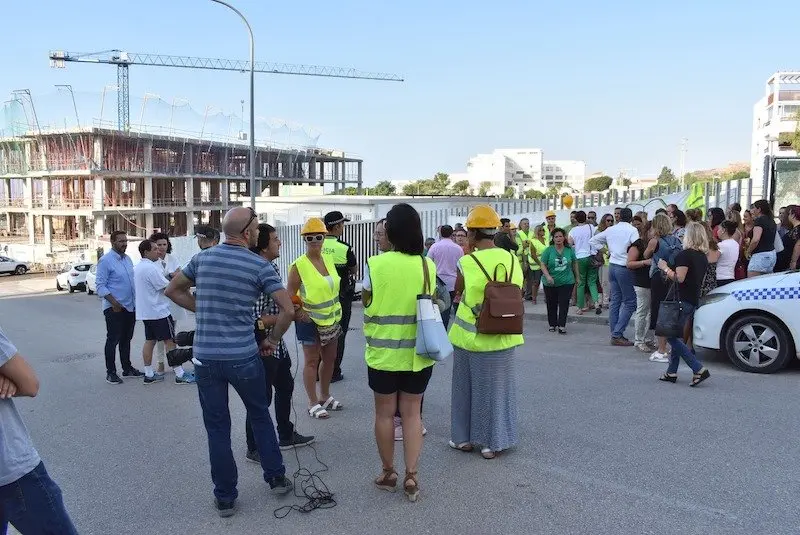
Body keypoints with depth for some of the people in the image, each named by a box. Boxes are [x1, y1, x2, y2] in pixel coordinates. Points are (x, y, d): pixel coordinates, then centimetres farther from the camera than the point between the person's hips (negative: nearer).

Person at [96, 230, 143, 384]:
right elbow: (101, 286, -14)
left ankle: (127, 368, 26)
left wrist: (136, 302, 11)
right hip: (114, 308, -7)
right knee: (113, 340, 0)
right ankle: (110, 373, 8)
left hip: (130, 306, 7)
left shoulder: (127, 259, 11)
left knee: (126, 339, 16)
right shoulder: (106, 261, -11)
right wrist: (114, 302, -21)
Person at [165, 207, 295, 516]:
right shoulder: (259, 266, -7)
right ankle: (276, 478, 30)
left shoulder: (202, 258, 4)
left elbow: (173, 291, 16)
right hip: (243, 357, -2)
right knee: (260, 416, 20)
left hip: (206, 357, 2)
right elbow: (288, 310, -12)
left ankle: (225, 498, 20)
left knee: (217, 428, 11)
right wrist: (273, 340, 3)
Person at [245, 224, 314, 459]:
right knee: (262, 398, 3)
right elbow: (257, 319, -27)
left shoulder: (272, 267, 6)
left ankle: (286, 435, 40)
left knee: (285, 387, 22)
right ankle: (254, 449, 19)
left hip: (277, 343, 10)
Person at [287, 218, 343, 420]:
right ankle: (313, 403, 15)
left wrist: (336, 314, 15)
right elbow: (290, 295, -13)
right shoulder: (299, 266, -14)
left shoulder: (328, 260, 4)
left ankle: (325, 396, 32)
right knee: (312, 361, 3)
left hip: (331, 318, 7)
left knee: (329, 359, 16)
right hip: (310, 320, -6)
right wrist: (298, 312, -27)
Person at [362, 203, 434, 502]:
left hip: (383, 352, -2)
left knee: (385, 412, 13)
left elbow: (366, 301, -1)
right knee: (412, 413, 12)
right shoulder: (428, 265, -5)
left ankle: (388, 473, 25)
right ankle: (411, 477, 14)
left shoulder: (376, 264, -14)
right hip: (418, 352, 2)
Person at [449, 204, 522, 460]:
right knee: (496, 389, 15)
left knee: (467, 387, 16)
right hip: (502, 338, 3)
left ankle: (465, 437, 28)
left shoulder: (467, 263, -16)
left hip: (471, 337, -3)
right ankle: (493, 442, 23)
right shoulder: (512, 260, -5)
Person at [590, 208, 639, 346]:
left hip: (612, 266, 7)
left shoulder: (610, 230, 9)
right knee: (630, 302, 0)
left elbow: (592, 241, 17)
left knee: (615, 301, 11)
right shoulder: (632, 230, -10)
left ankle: (615, 334, 14)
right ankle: (617, 334, -6)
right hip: (624, 268, -7)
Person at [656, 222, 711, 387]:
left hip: (683, 300, -9)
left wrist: (665, 268, -6)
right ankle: (671, 372, 18)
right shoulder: (703, 257, 14)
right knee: (677, 336, 15)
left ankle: (699, 369, -12)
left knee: (672, 337, -6)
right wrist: (670, 272, 26)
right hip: (694, 300, 9)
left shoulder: (685, 254, -14)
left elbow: (679, 278, -21)